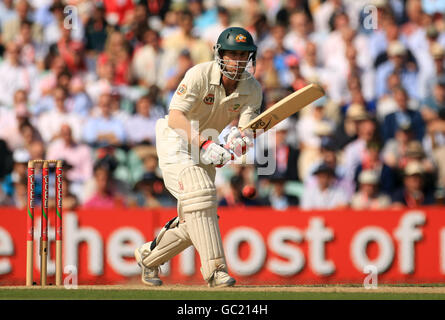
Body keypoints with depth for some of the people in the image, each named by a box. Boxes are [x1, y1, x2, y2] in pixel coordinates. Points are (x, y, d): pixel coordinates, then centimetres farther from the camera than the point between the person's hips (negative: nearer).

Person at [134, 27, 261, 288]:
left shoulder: (252, 89, -10)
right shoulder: (200, 75, -25)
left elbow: (249, 133, -20)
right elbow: (176, 117, -33)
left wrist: (240, 142, -44)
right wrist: (206, 145, -46)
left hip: (206, 147, 6)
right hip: (177, 140, -6)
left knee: (193, 222, 6)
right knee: (200, 194, -28)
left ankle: (149, 255, 30)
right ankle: (215, 269, -30)